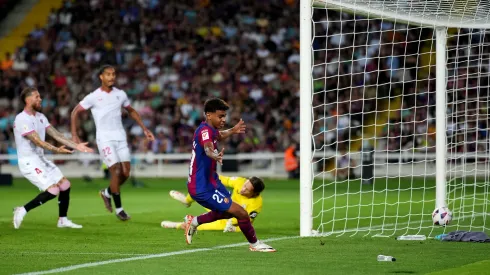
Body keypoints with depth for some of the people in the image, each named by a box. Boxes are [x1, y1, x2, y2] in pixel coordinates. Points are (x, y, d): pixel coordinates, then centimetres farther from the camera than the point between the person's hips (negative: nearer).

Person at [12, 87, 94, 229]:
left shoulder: (40, 117, 10)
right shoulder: (22, 120, -19)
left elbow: (56, 134, 9)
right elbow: (37, 141, -26)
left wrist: (76, 146, 2)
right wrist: (56, 150, -37)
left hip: (41, 159, 9)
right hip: (29, 162, -9)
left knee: (65, 185, 7)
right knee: (53, 191, -17)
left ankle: (63, 220, 19)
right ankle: (23, 210, -5)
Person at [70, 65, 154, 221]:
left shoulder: (120, 95, 8)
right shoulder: (93, 97, -4)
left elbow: (131, 111, 23)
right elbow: (75, 112, 3)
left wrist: (144, 129, 17)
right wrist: (74, 135, -3)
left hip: (120, 137, 5)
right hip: (105, 139, -5)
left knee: (125, 173, -2)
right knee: (116, 171, -14)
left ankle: (107, 193, 27)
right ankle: (119, 209, -2)